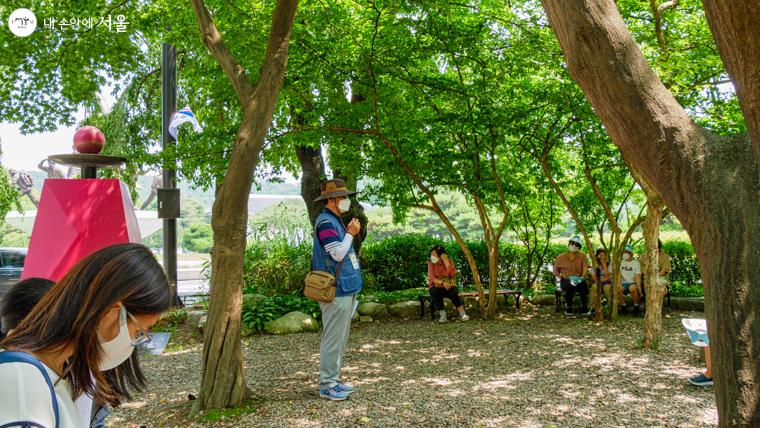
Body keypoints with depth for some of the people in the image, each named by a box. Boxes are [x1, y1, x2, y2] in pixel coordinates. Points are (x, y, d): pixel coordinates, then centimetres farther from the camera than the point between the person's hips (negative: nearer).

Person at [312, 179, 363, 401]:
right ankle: (327, 385, 1)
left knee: (339, 339, 16)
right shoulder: (325, 222, -14)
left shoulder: (335, 221, 18)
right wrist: (350, 233, -12)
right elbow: (338, 254, -21)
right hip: (336, 291, -10)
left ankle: (334, 380, 24)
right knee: (333, 339, -5)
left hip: (344, 290, 10)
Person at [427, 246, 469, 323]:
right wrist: (442, 282, -32)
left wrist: (446, 261, -23)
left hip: (448, 286, 0)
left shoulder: (449, 261, -4)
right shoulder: (431, 263, -5)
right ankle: (442, 315, -25)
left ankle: (462, 314, -29)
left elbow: (453, 274, -21)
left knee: (453, 292, -32)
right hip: (436, 286, 0)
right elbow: (432, 278, -16)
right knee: (435, 292, -34)